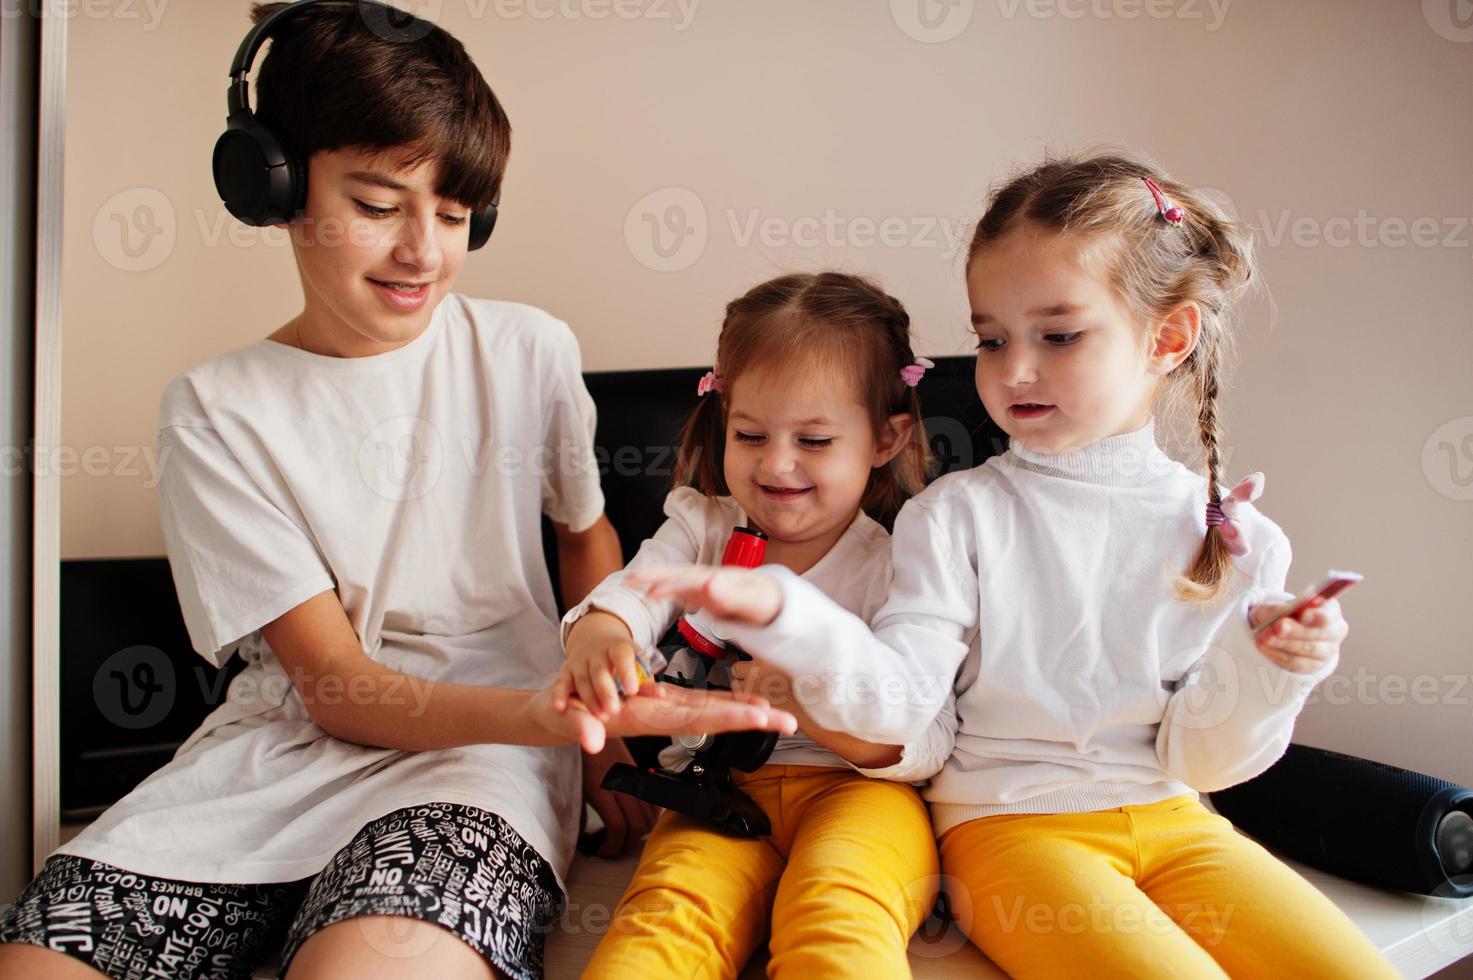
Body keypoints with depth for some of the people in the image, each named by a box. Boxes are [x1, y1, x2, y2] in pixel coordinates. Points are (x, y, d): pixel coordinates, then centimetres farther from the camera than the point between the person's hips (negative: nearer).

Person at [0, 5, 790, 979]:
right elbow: (335, 686, -8)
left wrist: (607, 725, 6)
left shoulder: (529, 352, 2)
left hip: (480, 754, -1)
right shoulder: (215, 411, -1)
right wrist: (545, 710, -27)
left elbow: (585, 531, 19)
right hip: (280, 745, 2)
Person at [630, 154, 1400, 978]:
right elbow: (904, 703, -13)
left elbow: (1193, 757, 3)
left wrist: (1262, 674, -15)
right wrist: (788, 617, -27)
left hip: (1167, 820, 4)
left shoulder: (1236, 537, 2)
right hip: (1007, 821, -3)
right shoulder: (957, 515, -3)